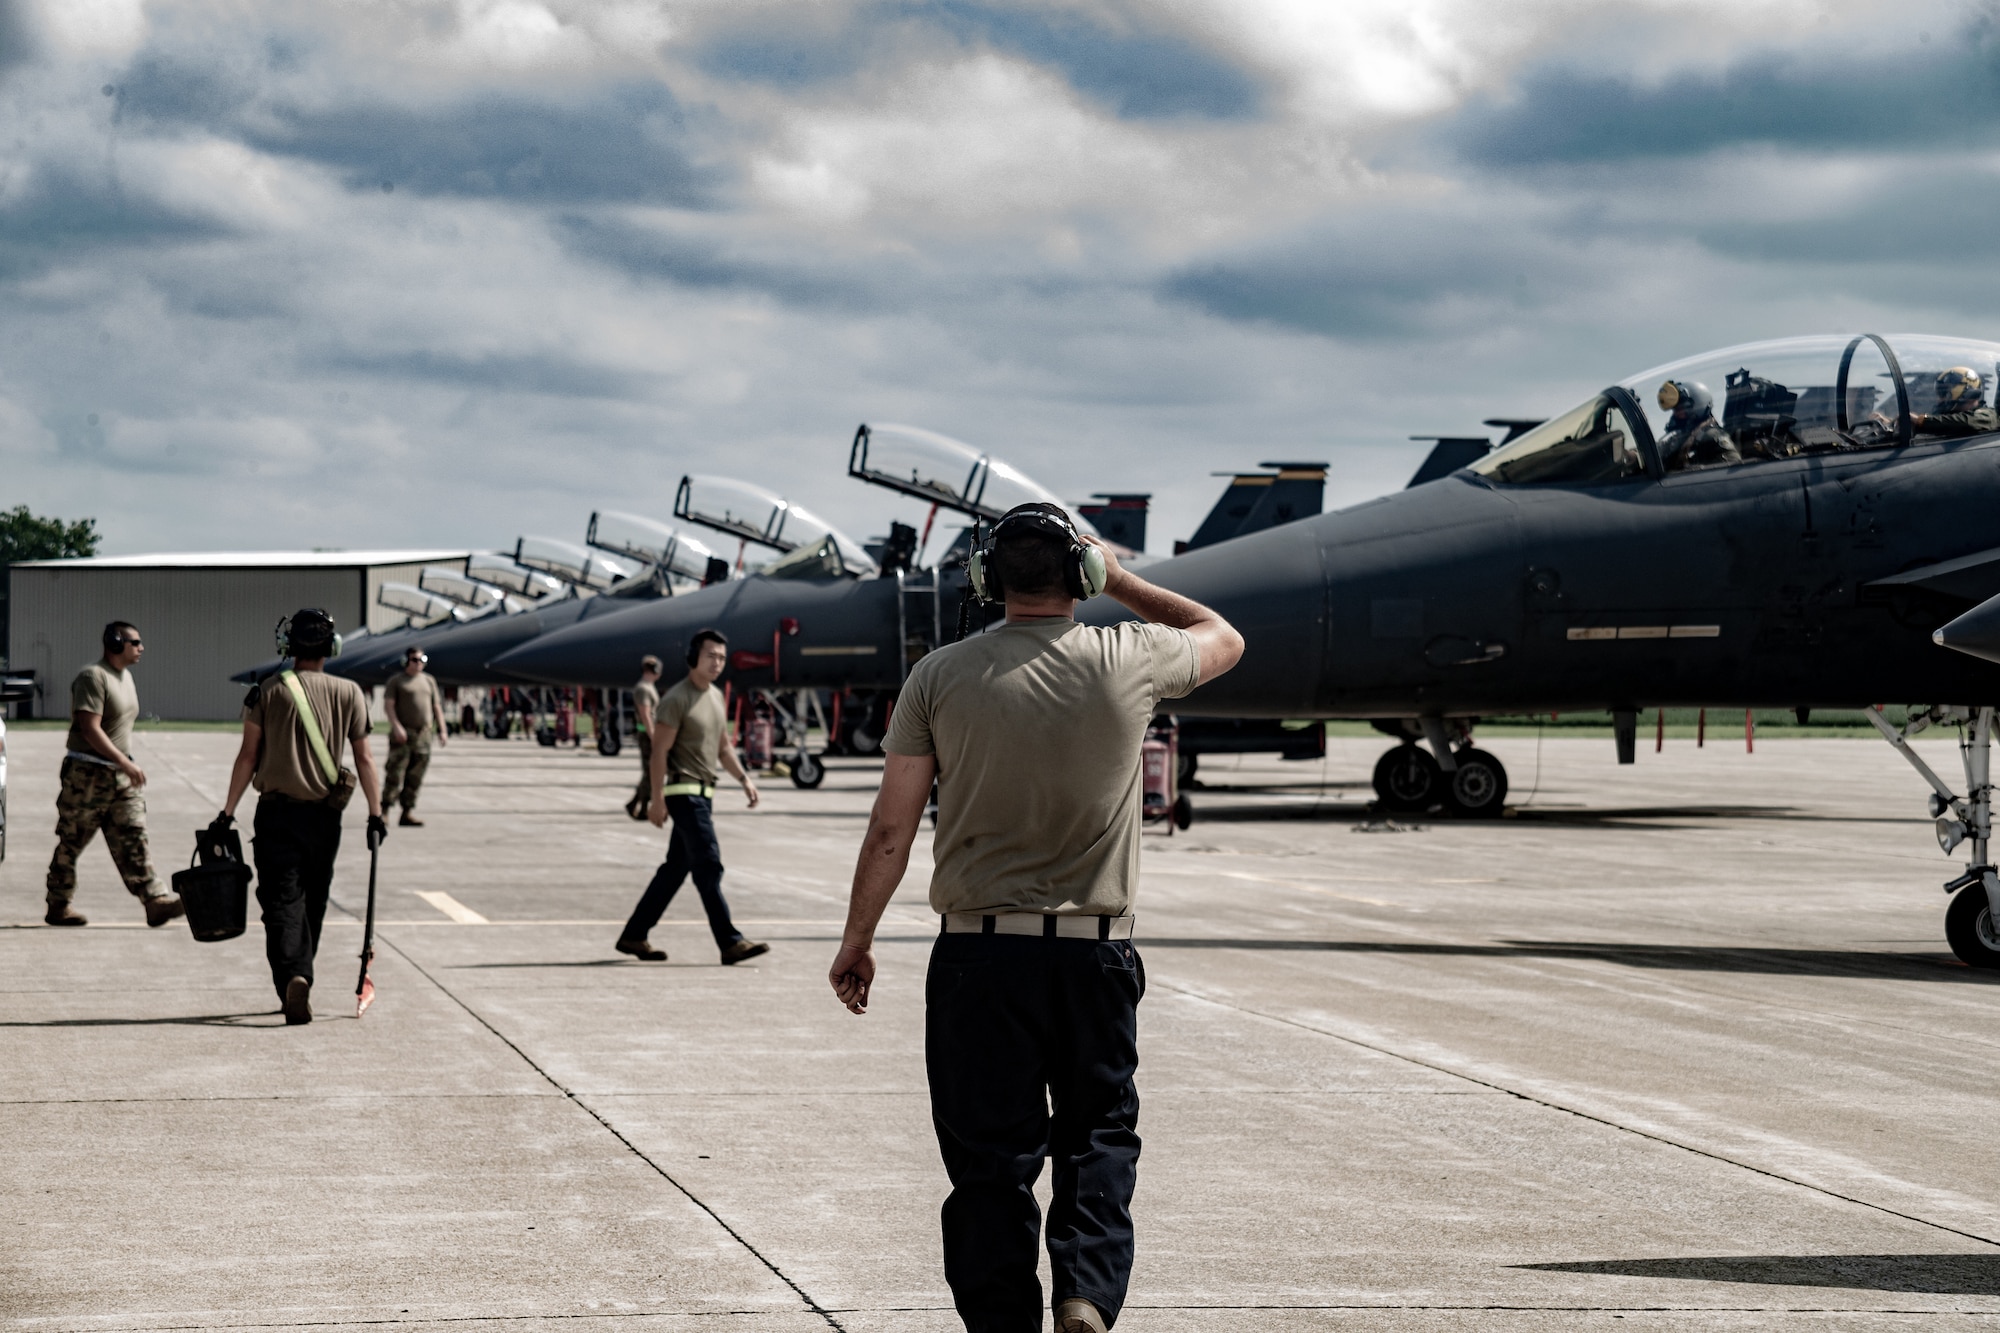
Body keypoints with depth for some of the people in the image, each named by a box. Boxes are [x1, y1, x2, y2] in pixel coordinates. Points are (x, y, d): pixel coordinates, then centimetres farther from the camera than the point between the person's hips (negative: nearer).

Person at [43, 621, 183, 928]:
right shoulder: (92, 677, -14)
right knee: (70, 844, 2)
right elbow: (90, 729, -22)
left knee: (133, 841, -2)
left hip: (121, 775, 8)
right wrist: (125, 763, -26)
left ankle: (156, 902, -11)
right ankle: (58, 906, 10)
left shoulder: (126, 678, 15)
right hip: (88, 774, -8)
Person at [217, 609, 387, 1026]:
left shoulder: (269, 692, -4)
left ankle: (293, 979, -25)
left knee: (282, 901, -4)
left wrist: (227, 812, 2)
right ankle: (298, 977, 24)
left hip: (277, 813, -2)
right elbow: (364, 760, 0)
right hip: (324, 817, 2)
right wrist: (376, 814, 5)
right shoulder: (349, 694, 0)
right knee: (312, 902, 15)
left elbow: (248, 756, -3)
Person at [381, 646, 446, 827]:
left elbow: (437, 707, 20)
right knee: (395, 773, -9)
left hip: (423, 734, 5)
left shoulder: (429, 681, 18)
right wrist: (396, 726, -18)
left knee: (415, 778, 3)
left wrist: (441, 730, 12)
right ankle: (384, 810, -5)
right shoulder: (396, 681, 2)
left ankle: (408, 812, 6)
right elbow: (388, 705, -6)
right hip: (403, 734, -5)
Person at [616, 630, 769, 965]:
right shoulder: (677, 699, -12)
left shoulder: (716, 697, 15)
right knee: (709, 867, -12)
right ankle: (730, 943, -14)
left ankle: (634, 935, 19)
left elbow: (723, 746, 23)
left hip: (703, 793, 9)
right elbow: (659, 751, -14)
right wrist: (657, 799, -19)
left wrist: (743, 778, 10)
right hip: (684, 792, -9)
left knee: (676, 868, 12)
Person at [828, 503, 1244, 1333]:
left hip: (978, 953, 0)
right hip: (1095, 953, 0)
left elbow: (891, 830, -2)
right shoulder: (1129, 663, -2)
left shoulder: (941, 675, -2)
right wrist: (1120, 582, 24)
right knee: (1099, 1137, 13)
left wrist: (856, 939, 8)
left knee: (990, 1157, 6)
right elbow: (1223, 639, 21)